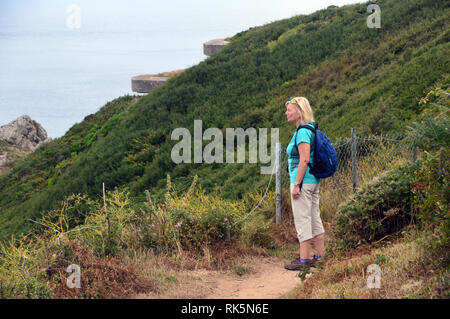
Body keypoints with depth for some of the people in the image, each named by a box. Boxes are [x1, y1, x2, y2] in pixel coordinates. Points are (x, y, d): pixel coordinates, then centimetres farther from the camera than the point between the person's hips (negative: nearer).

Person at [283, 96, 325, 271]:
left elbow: (304, 160, -22)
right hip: (314, 180, 10)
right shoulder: (310, 129, 15)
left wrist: (296, 184, -21)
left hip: (303, 180, -10)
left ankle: (304, 260, -1)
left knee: (302, 219, -4)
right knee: (315, 218, 12)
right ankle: (320, 256, 17)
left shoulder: (302, 132, -16)